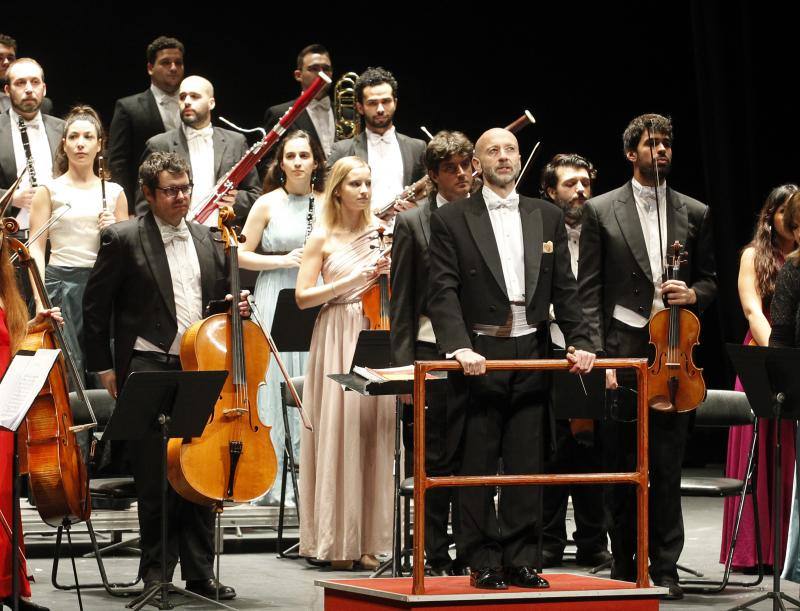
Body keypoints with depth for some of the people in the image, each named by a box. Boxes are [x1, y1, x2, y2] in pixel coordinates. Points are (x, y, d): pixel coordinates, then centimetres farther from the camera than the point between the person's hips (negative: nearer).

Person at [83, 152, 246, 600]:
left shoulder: (208, 241, 13)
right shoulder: (124, 239, -2)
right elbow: (96, 306, -1)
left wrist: (235, 307, 0)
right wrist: (104, 367, -3)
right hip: (148, 370, -4)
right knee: (155, 477, 0)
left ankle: (200, 574, 13)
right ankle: (157, 574, 9)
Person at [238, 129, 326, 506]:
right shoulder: (268, 204, 1)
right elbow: (241, 255, 1)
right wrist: (283, 260, -11)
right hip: (277, 301, -2)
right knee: (275, 384, -3)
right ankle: (273, 479, 2)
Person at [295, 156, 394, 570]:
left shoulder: (381, 233, 11)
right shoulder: (323, 238, 2)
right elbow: (303, 297, -3)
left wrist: (390, 272, -7)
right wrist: (351, 281, -12)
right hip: (337, 338, -3)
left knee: (374, 433, 0)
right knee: (338, 433, -6)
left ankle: (366, 539, 4)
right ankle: (336, 541, -1)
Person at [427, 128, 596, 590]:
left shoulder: (548, 217, 12)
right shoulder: (452, 220, 0)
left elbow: (565, 288, 11)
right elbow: (443, 292, -7)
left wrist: (580, 341, -2)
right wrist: (459, 347, -21)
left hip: (532, 355, 3)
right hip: (480, 356, -3)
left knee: (527, 465, 5)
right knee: (478, 466, 1)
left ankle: (520, 559, 10)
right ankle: (484, 562, 5)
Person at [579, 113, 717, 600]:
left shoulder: (695, 213, 11)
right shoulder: (602, 211, 4)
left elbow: (710, 280, 17)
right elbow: (589, 291, 0)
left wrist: (693, 295, -7)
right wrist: (599, 357, -7)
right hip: (622, 353, -1)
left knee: (667, 465, 0)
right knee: (621, 466, 5)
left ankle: (665, 568, 6)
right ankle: (624, 567, 14)